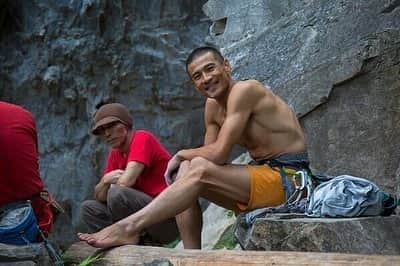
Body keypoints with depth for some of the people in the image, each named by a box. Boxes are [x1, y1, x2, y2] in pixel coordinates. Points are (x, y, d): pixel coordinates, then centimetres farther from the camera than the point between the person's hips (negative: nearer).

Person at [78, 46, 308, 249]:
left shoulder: (244, 90, -15)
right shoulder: (213, 106, 11)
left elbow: (218, 154, -21)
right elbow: (210, 155, 9)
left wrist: (182, 155, -5)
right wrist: (184, 160, -11)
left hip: (288, 179, -8)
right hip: (263, 175, 8)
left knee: (200, 172, -24)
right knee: (185, 171, -6)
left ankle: (128, 227, -22)